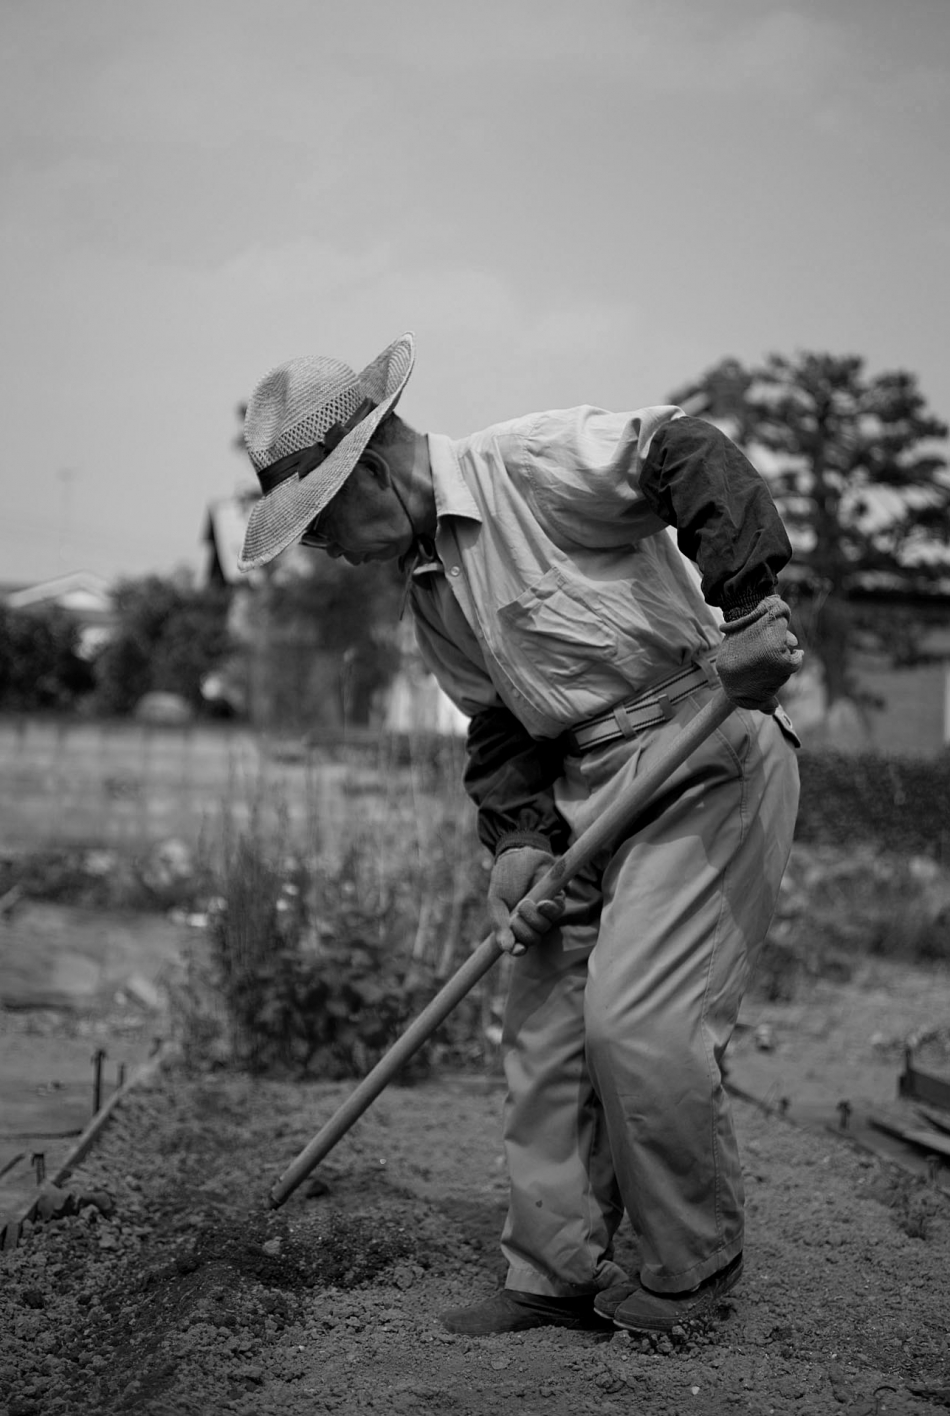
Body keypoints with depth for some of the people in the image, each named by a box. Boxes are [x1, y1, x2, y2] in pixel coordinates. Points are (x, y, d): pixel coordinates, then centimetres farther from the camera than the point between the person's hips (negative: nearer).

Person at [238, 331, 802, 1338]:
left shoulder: (535, 462, -14)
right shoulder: (431, 590, 13)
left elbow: (691, 459, -25)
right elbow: (497, 724, 14)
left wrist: (746, 603, -35)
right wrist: (517, 840, -1)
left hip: (710, 757, -9)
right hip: (585, 789, 9)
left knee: (637, 1020, -13)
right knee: (542, 1029, 6)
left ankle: (694, 1266, 9)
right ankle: (555, 1274, 18)